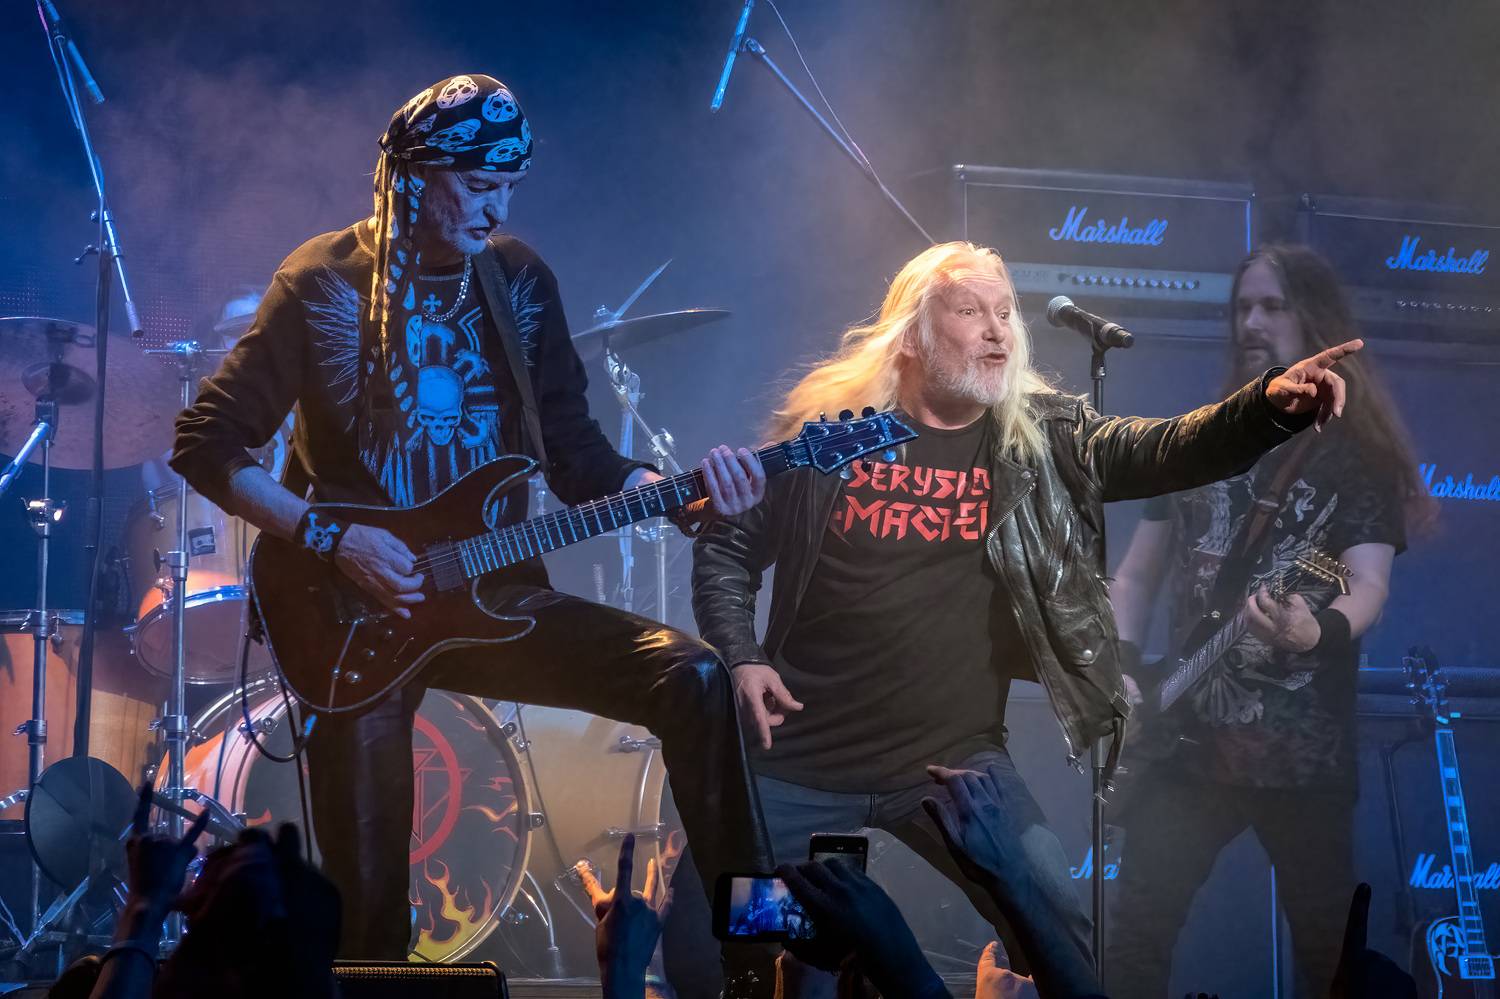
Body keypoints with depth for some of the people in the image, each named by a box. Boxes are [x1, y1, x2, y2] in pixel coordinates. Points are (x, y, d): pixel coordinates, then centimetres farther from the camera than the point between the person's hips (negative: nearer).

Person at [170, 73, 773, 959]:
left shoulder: (521, 282, 6)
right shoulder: (327, 286, -8)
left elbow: (576, 454, 7)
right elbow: (206, 443, -9)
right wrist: (333, 537, -19)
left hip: (493, 591, 4)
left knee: (693, 678, -18)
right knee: (369, 905, -13)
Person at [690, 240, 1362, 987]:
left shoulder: (1042, 438, 0)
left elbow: (1165, 450, -14)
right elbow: (728, 546, 5)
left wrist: (1269, 406, -31)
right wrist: (739, 657, -9)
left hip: (952, 762, 1)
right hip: (799, 757, -1)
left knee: (1059, 932, -7)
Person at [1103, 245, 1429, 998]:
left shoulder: (1360, 453, 0)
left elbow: (1368, 582, -13)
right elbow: (1137, 574, 15)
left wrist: (1318, 633, -36)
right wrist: (1121, 666, -3)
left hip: (1304, 751, -3)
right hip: (1188, 739, 3)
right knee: (1138, 934, -2)